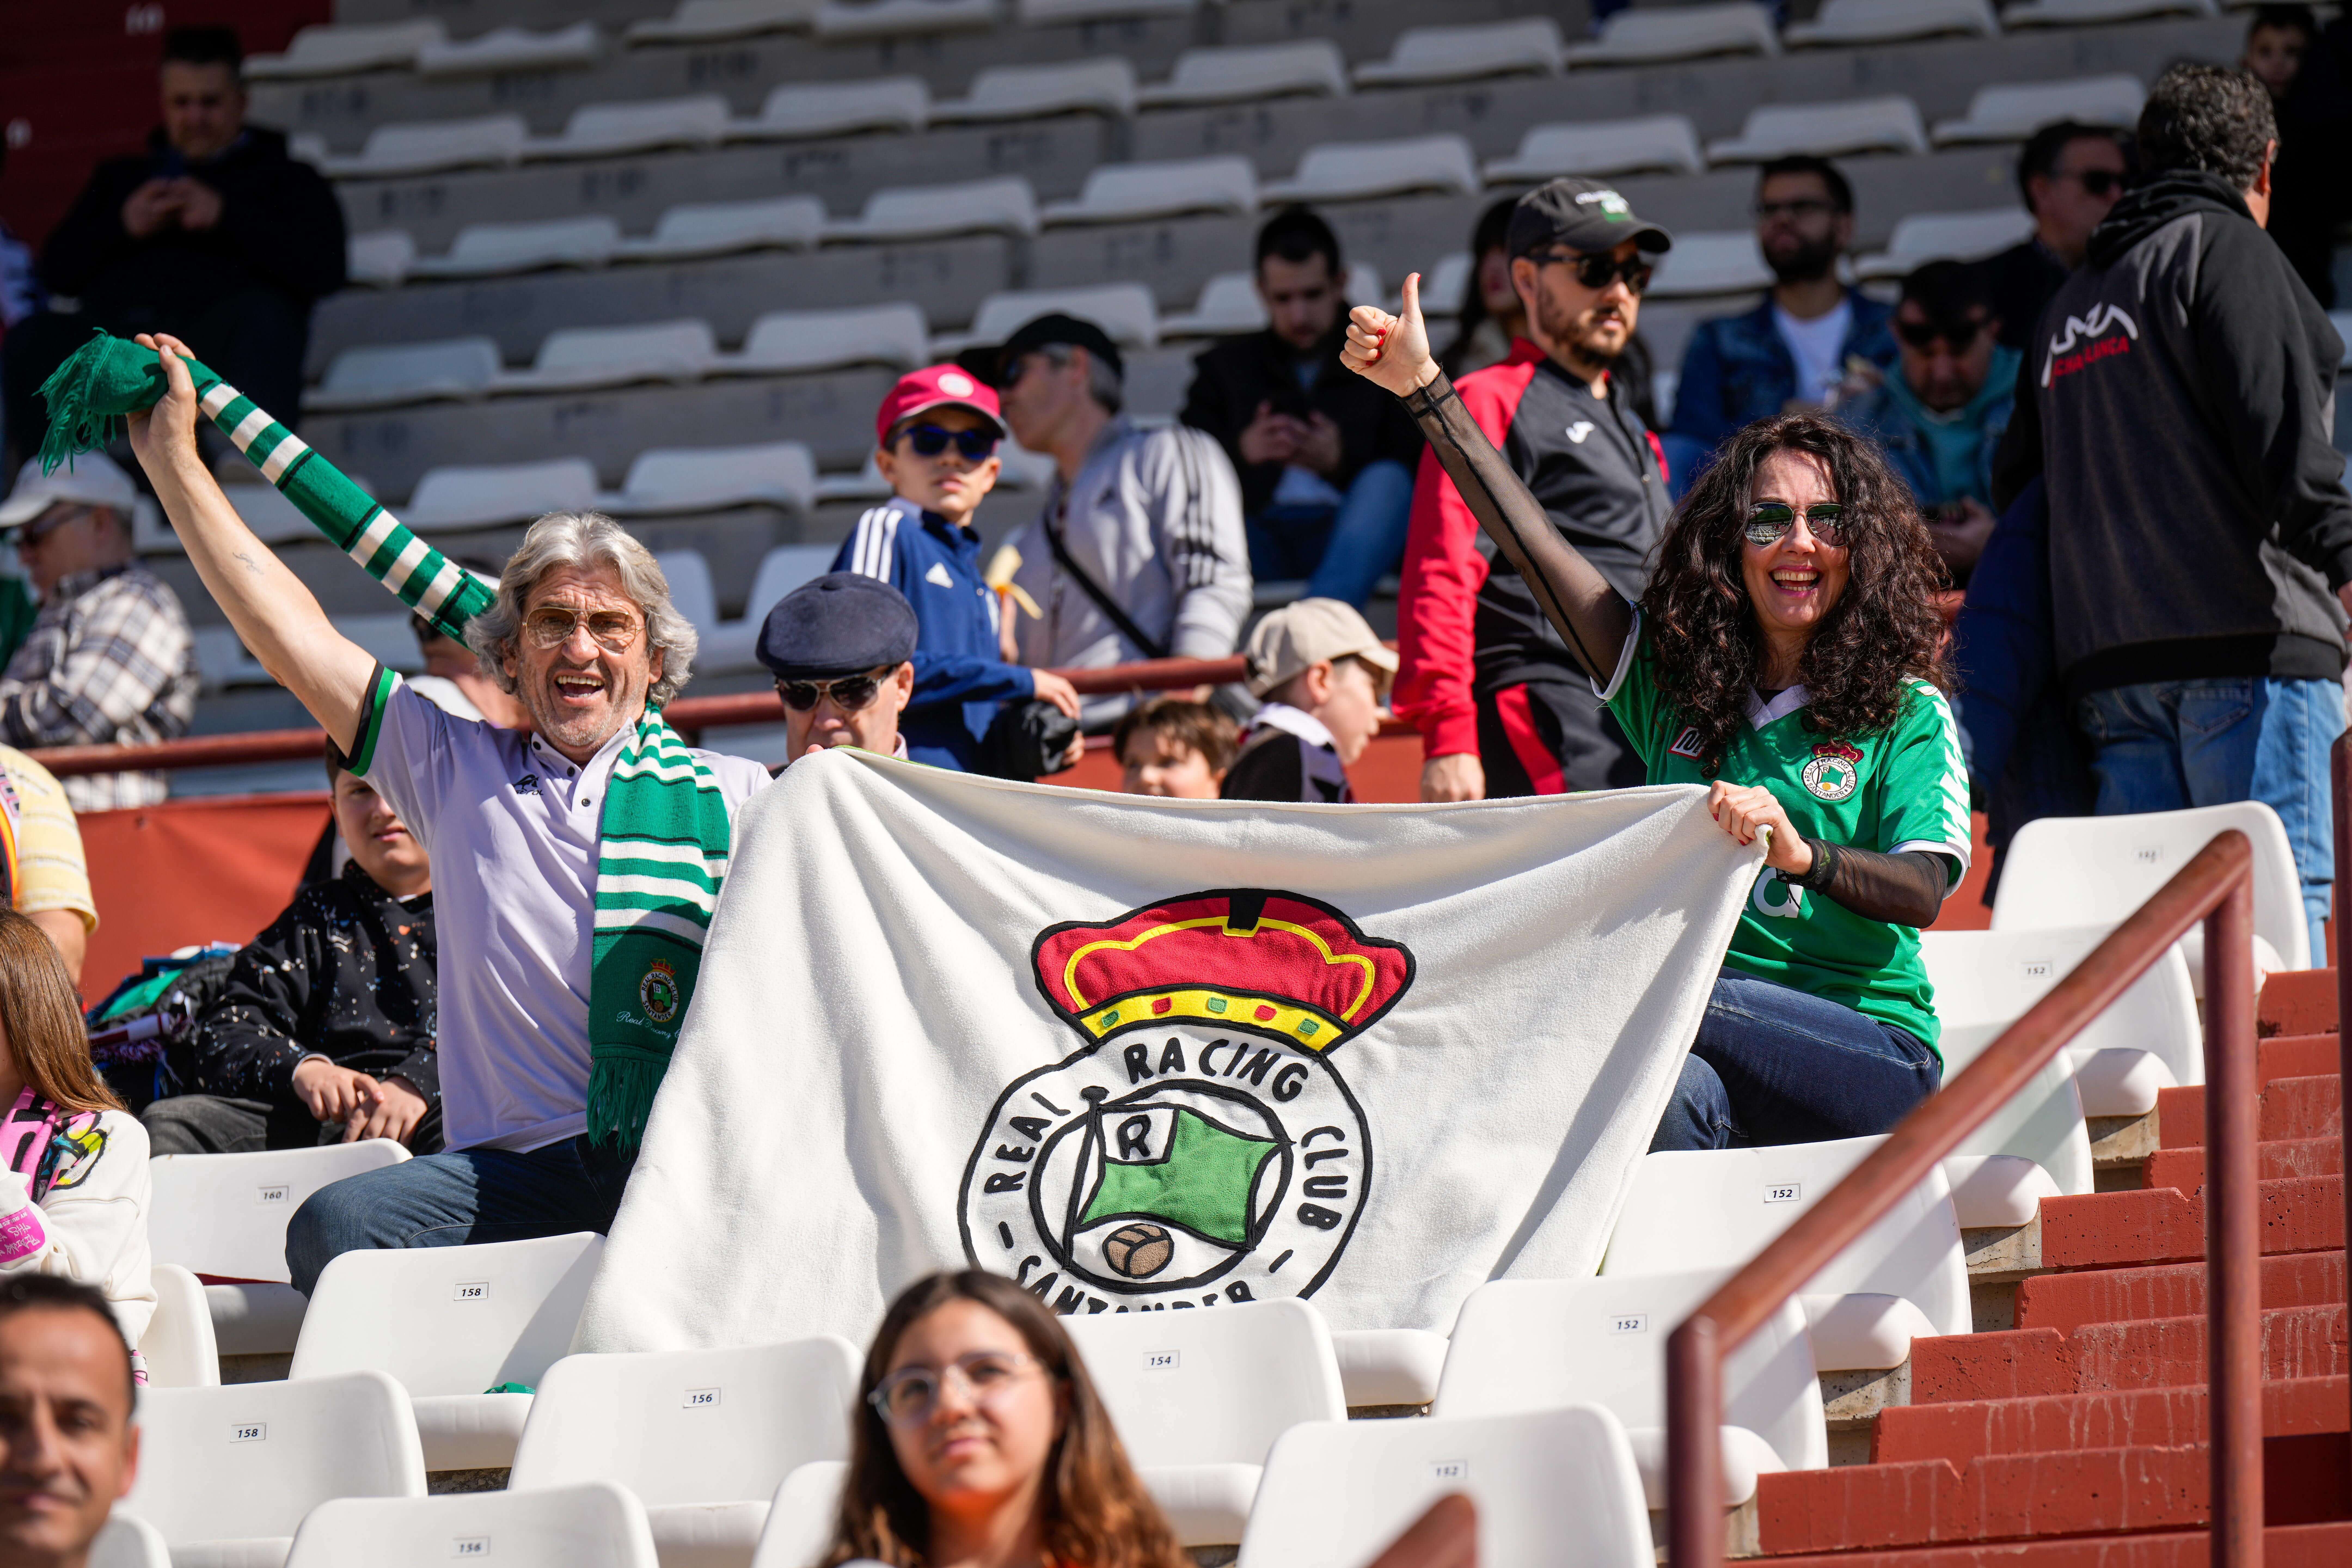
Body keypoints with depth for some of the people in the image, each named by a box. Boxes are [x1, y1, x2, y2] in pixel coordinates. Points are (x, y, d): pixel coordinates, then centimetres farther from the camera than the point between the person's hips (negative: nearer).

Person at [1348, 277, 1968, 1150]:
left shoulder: (1908, 712, 5)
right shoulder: (1676, 682, 16)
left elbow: (1924, 894, -10)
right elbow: (1534, 546, 12)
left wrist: (1803, 853, -31)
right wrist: (1424, 389, 6)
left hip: (1872, 1058, -3)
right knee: (1676, 1091, -36)